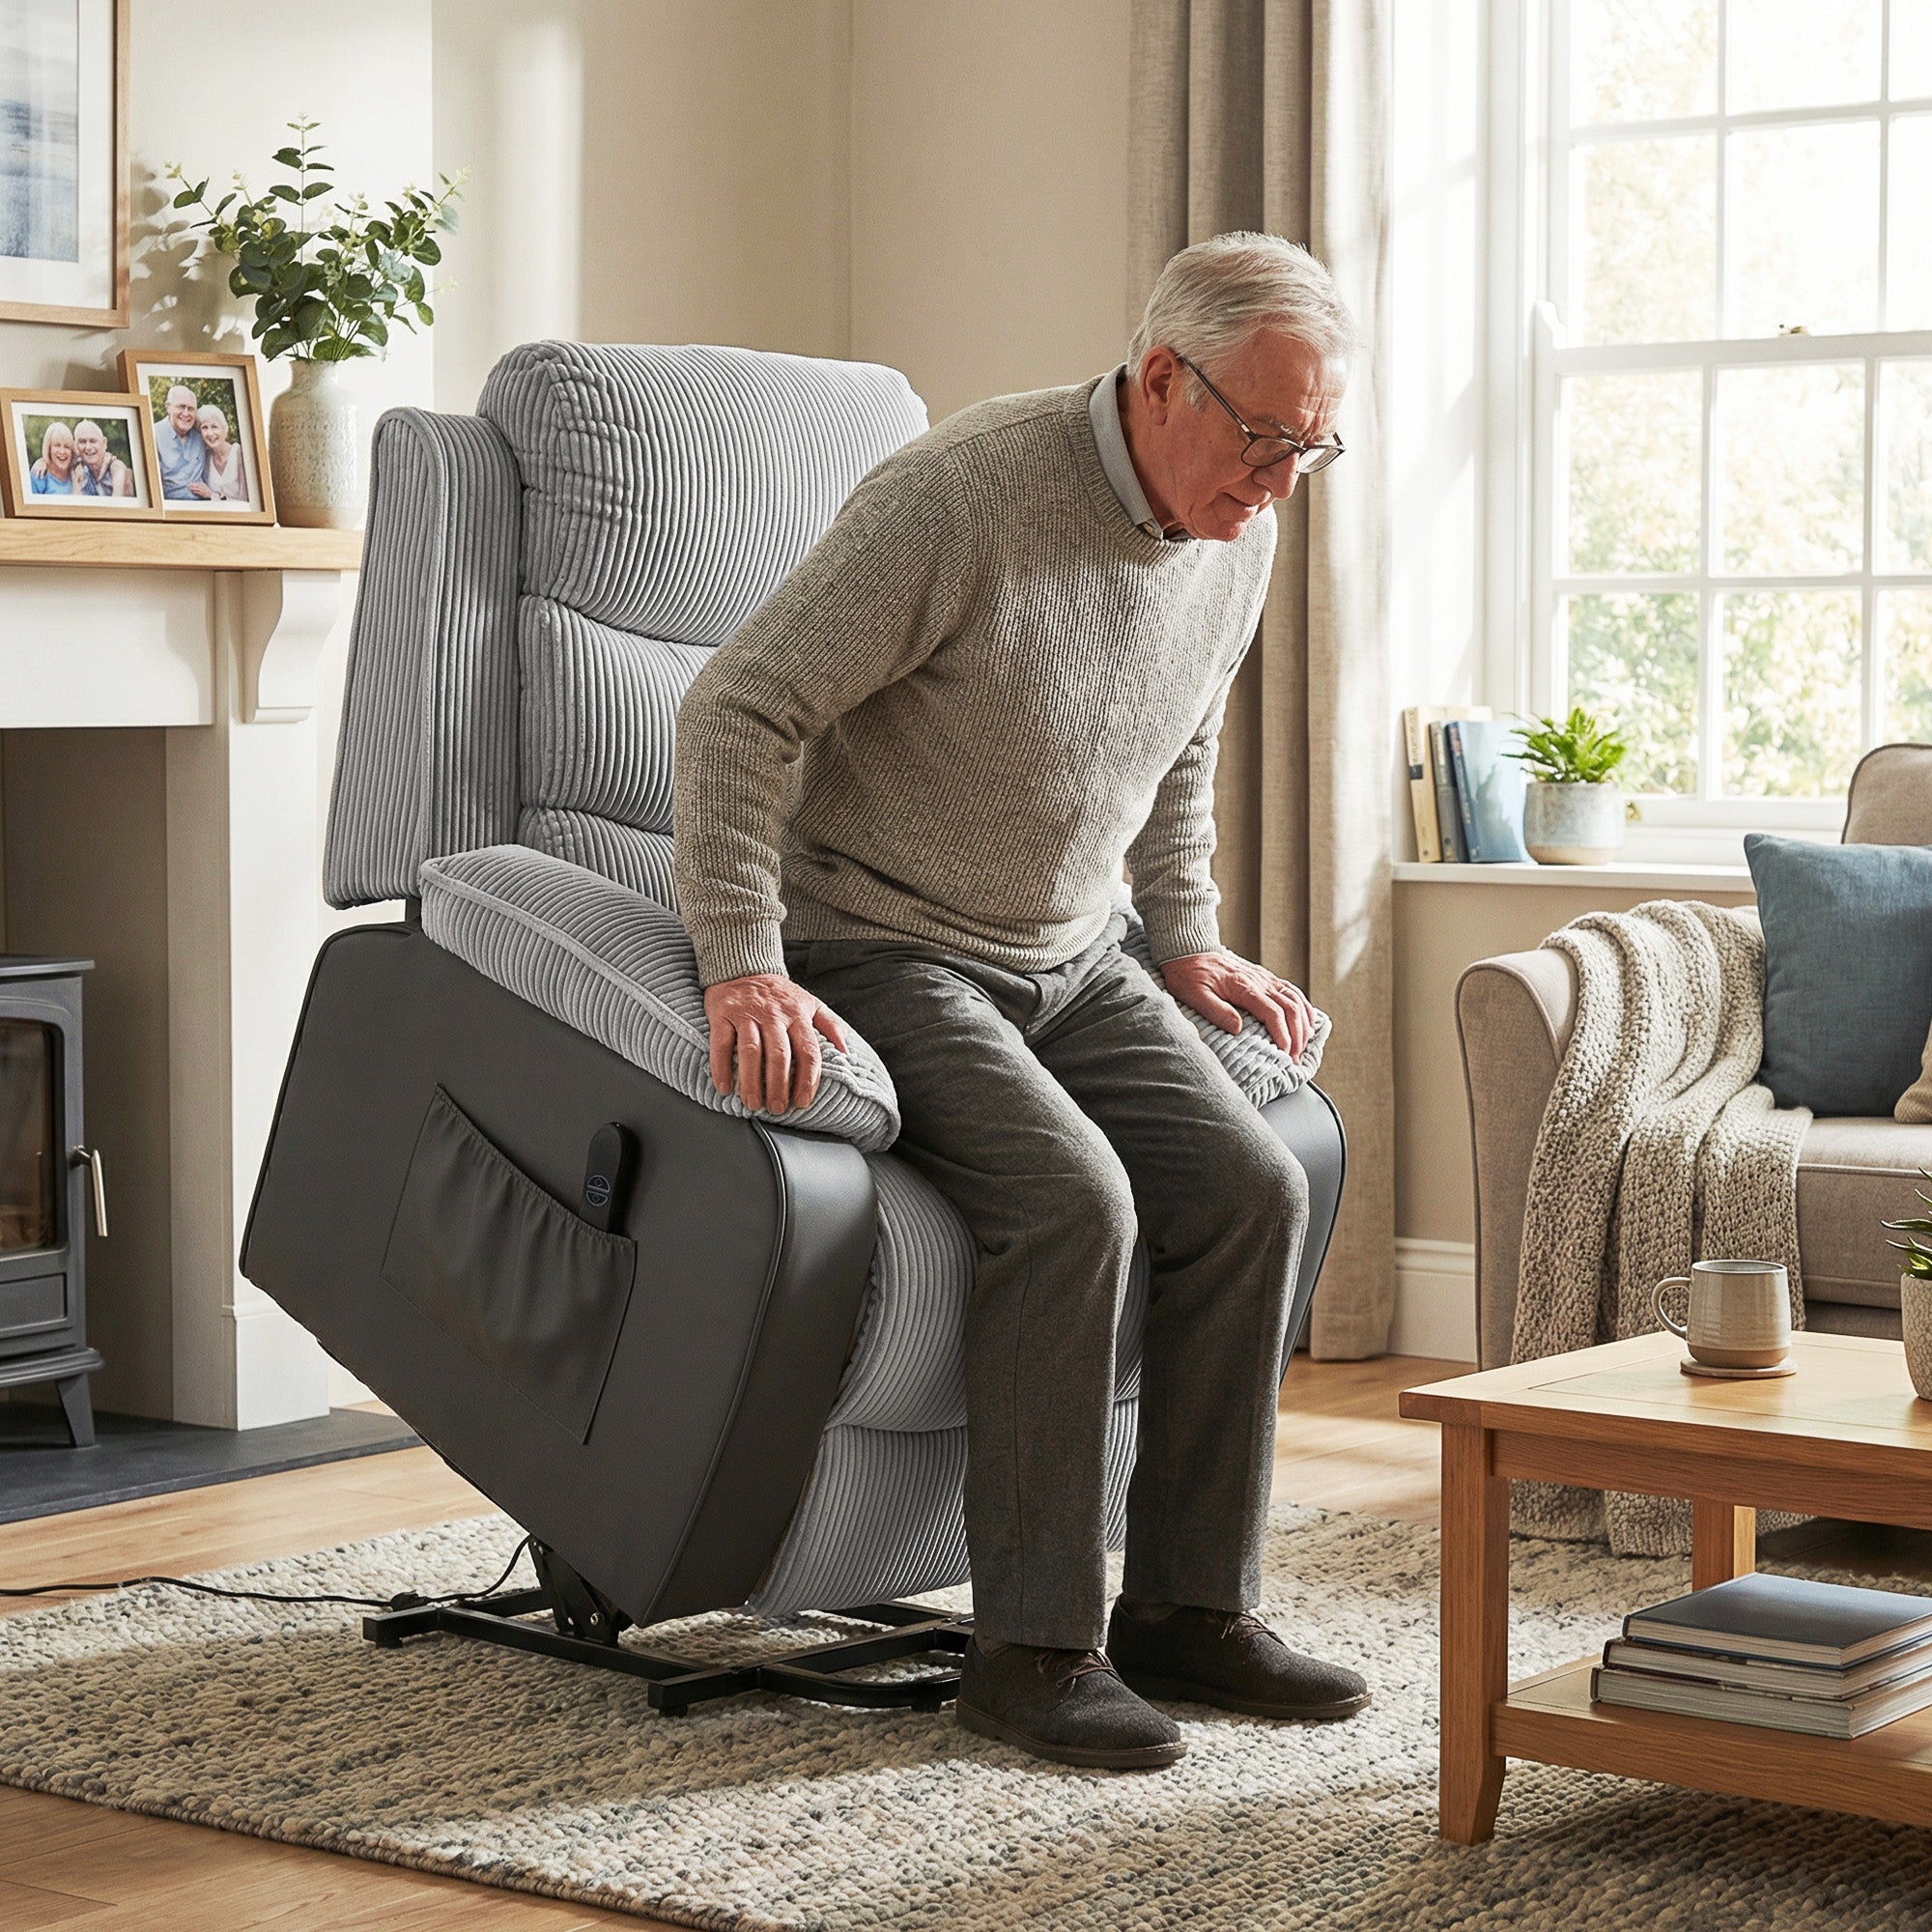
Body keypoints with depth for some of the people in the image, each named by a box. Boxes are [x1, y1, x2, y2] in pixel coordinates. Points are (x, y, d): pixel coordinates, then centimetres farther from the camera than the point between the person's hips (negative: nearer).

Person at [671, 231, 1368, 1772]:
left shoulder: (1240, 532, 2)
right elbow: (739, 712, -22)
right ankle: (1035, 1645, -18)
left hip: (1071, 963, 7)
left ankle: (1191, 1605, -2)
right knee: (1071, 1198, -28)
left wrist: (1187, 937, 14)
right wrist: (743, 966, -29)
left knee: (1253, 1187, -13)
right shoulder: (961, 495, -22)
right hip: (882, 951, -7)